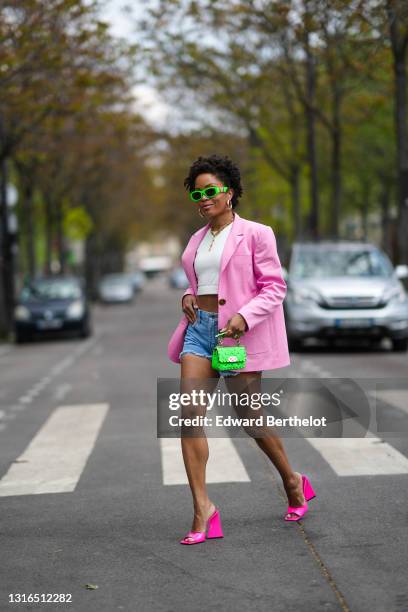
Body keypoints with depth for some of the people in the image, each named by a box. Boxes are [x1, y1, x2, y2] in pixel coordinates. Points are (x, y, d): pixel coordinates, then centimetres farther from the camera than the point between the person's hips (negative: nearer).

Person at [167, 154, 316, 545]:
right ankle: (202, 509, -12)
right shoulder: (197, 240, 16)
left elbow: (275, 287, -7)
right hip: (199, 328, 6)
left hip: (239, 333, -5)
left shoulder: (255, 234, -3)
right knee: (190, 413, -11)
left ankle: (293, 481, 31)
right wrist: (189, 297, 6)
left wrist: (244, 316, -21)